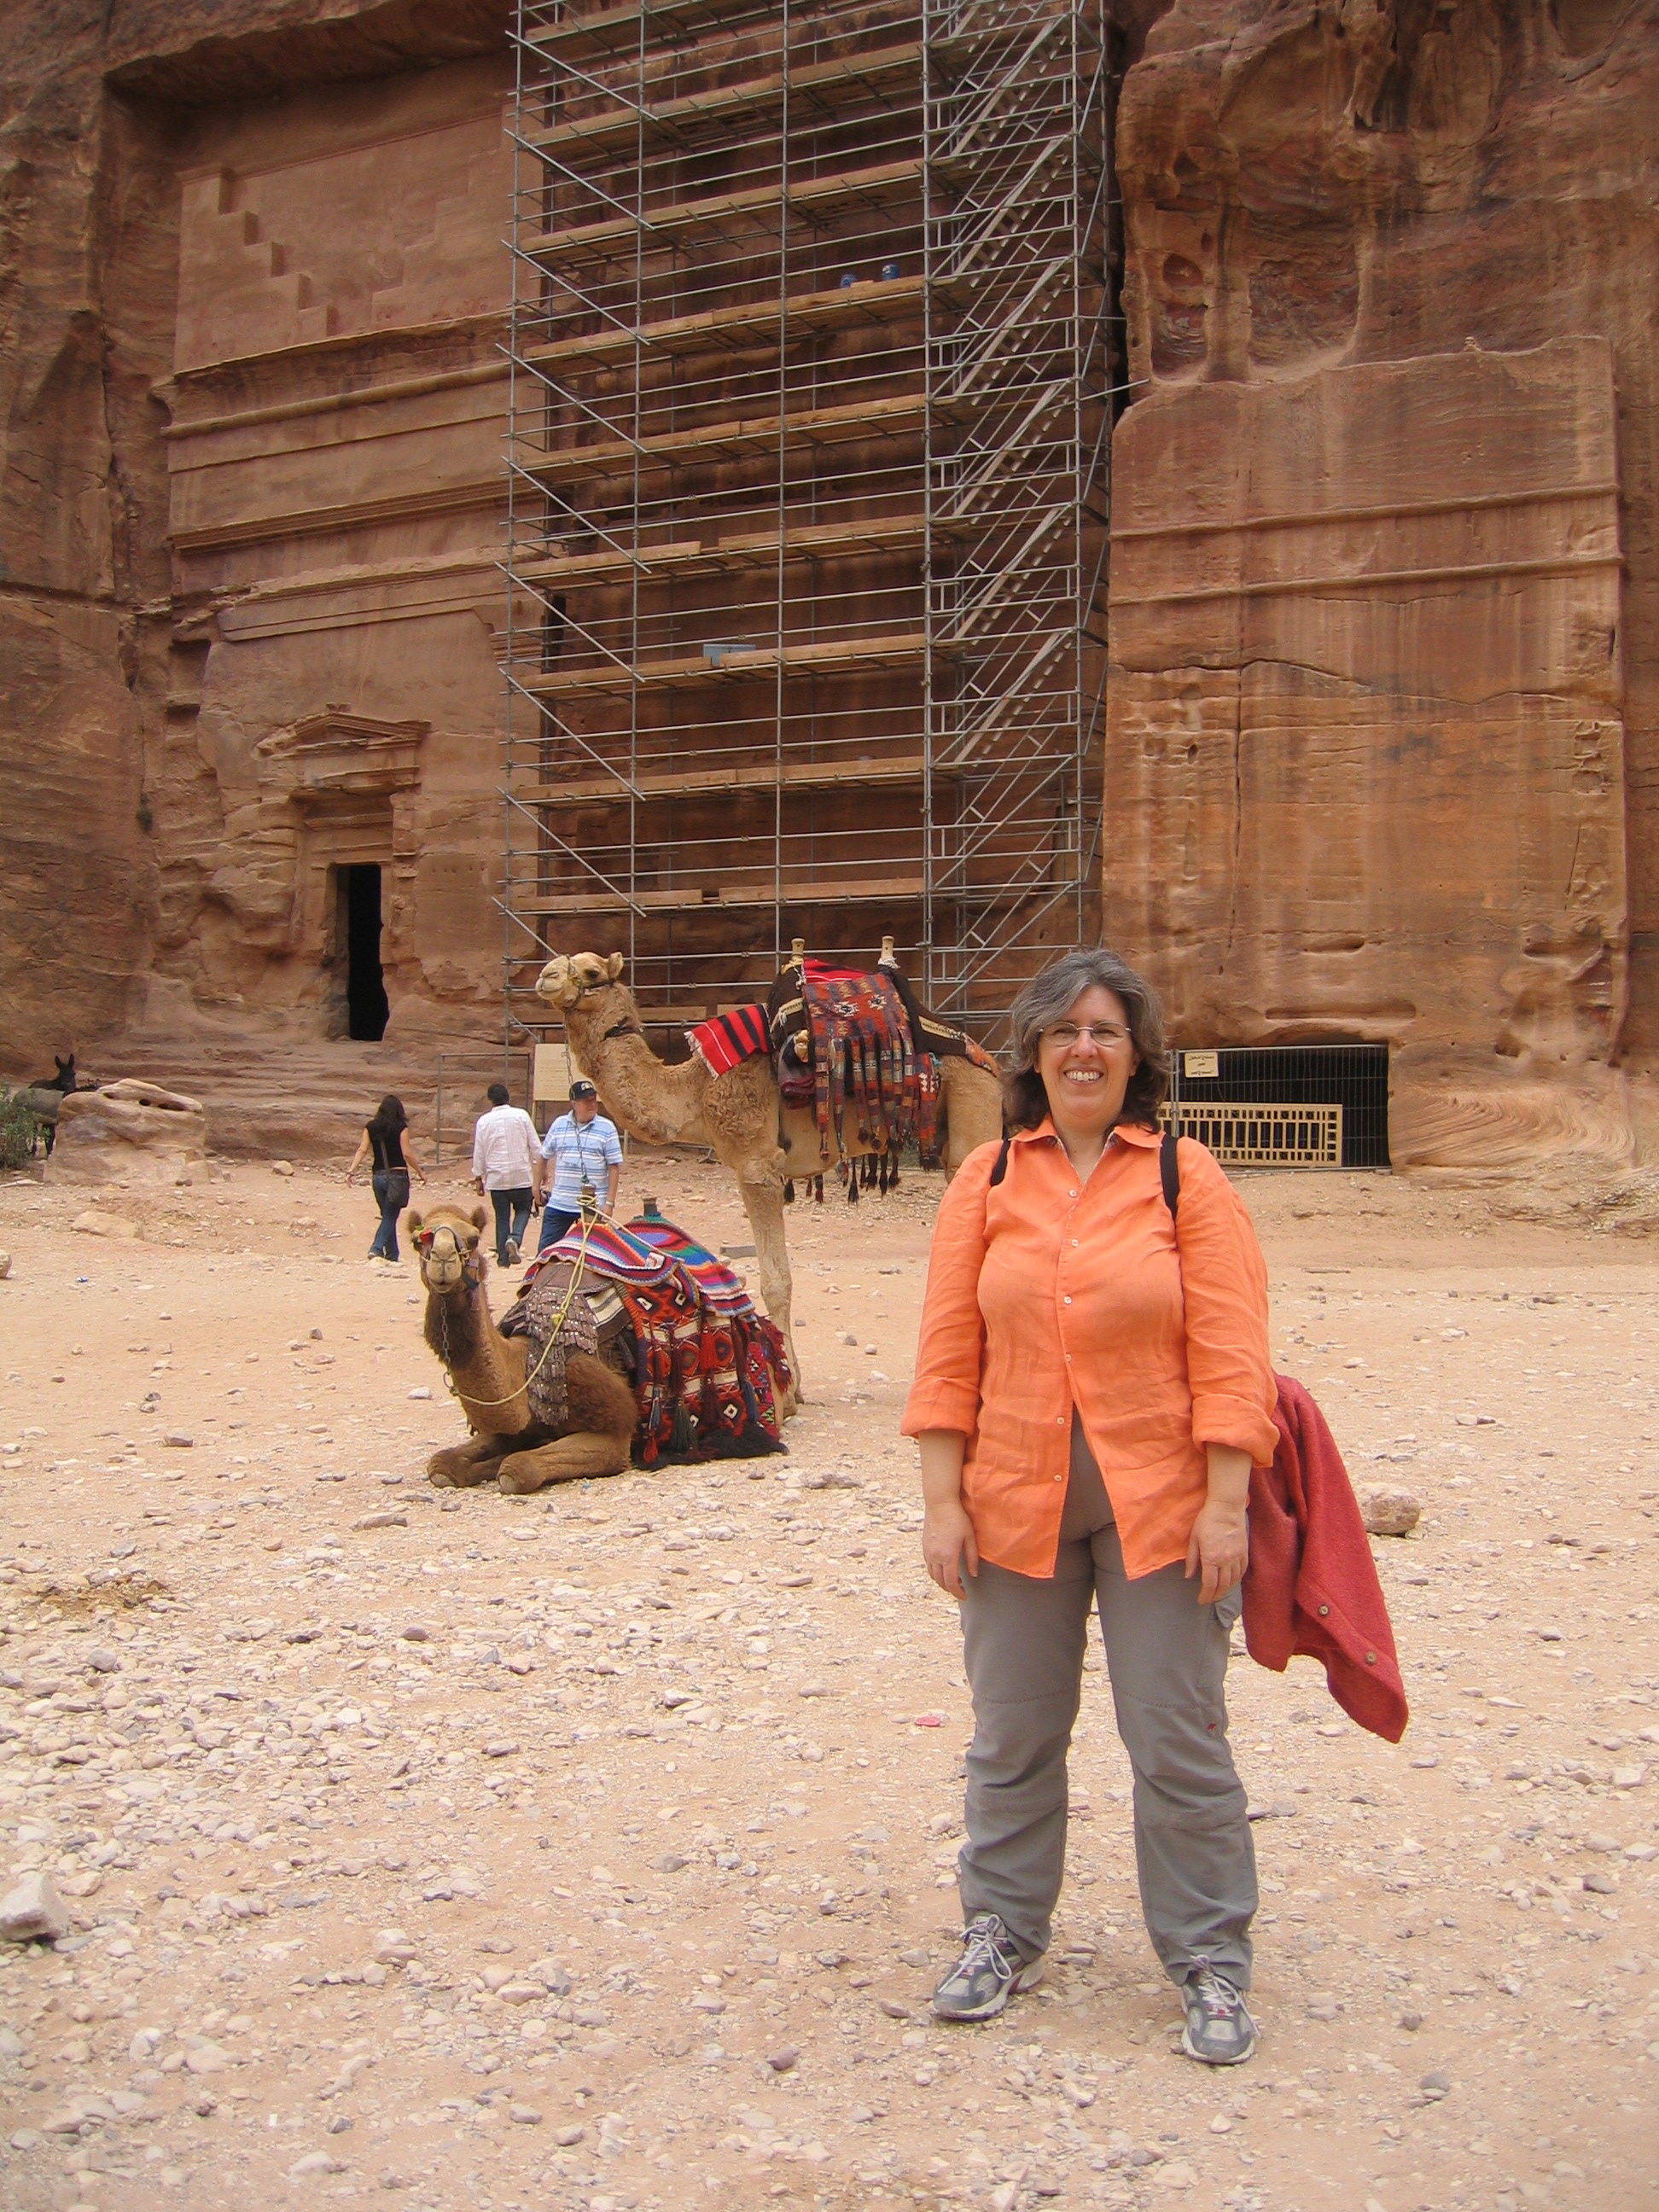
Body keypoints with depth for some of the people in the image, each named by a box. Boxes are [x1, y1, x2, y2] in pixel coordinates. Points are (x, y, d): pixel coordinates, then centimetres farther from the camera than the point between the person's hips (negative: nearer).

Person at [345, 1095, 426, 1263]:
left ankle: (392, 1255, 17)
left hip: (378, 1176, 4)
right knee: (390, 1216, -1)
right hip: (397, 1175, -4)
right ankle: (376, 1248, -20)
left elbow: (362, 1150, -3)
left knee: (388, 1216, 15)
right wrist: (420, 1172, 0)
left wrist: (352, 1170, -4)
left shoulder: (370, 1127, 5)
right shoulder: (401, 1127, -6)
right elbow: (407, 1154, -10)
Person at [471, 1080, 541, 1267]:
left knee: (502, 1217, 9)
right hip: (522, 1175, -1)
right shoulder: (521, 1115, -1)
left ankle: (503, 1258, 9)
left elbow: (478, 1152, 3)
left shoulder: (484, 1121, 0)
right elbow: (535, 1146, 1)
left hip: (496, 1177, 1)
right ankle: (515, 1239, -11)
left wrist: (478, 1178, 12)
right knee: (523, 1210, 16)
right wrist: (540, 1169, 11)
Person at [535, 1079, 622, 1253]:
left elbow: (614, 1168, -4)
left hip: (593, 1207, -3)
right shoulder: (558, 1125, 5)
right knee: (545, 1251, 4)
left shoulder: (607, 1128, -3)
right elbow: (543, 1157, 17)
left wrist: (609, 1203, -10)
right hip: (558, 1205, 3)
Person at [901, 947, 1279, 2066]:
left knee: (1179, 1741, 5)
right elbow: (948, 1353, 2)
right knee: (1012, 1734, 15)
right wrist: (942, 1499, -2)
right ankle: (1004, 1931, 34)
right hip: (1015, 1500, 2)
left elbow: (1230, 1354, -6)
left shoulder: (1187, 1178, -3)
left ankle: (1210, 1959, 23)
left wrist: (1225, 1503, -11)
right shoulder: (987, 1181, 3)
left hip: (1158, 1500, -2)